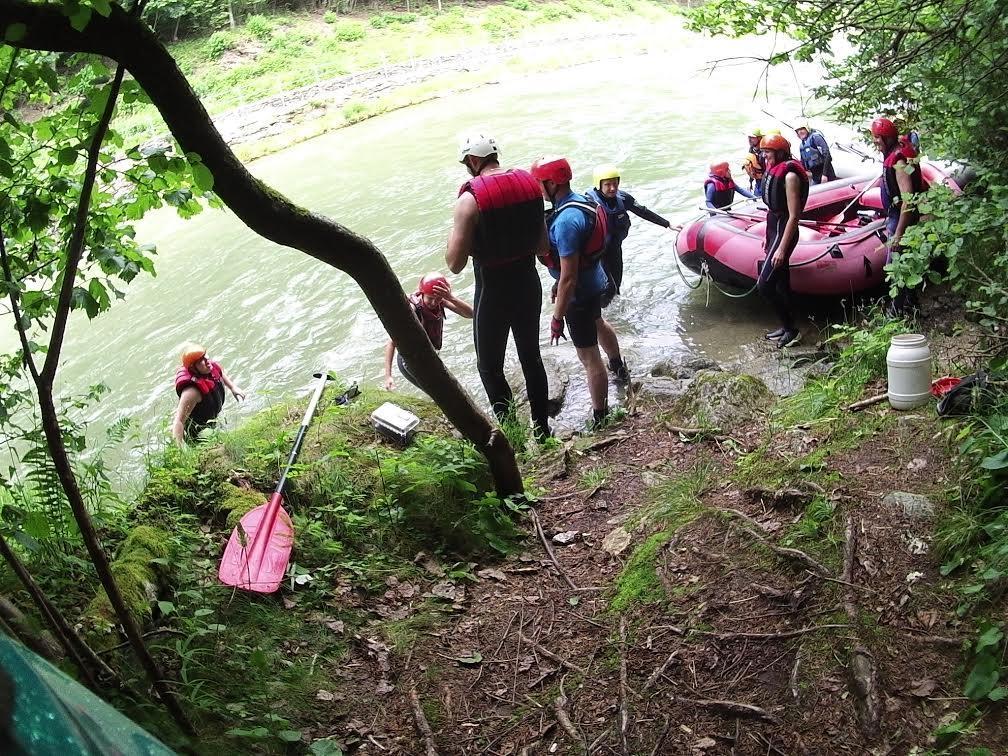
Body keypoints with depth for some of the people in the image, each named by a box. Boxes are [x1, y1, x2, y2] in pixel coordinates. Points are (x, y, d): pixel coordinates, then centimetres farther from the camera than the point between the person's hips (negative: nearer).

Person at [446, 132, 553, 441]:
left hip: (493, 292, -6)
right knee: (531, 356, 21)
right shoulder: (529, 183, -1)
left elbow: (455, 264, -16)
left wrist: (459, 236, -1)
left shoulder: (470, 198, -19)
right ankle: (541, 426, 32)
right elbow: (542, 245, 8)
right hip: (528, 284, 6)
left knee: (489, 365, 12)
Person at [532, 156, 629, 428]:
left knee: (589, 357, 0)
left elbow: (569, 277, -32)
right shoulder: (580, 201, -2)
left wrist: (557, 317, -25)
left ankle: (600, 420, 11)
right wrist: (561, 285, 21)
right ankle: (619, 368, 63)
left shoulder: (566, 220, -33)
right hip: (594, 281, 11)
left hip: (579, 292, -11)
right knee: (598, 324, 36)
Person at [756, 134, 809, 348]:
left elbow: (794, 216, -21)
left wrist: (781, 248, -23)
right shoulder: (775, 170, 8)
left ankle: (792, 330, -1)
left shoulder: (790, 175, -19)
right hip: (775, 229, 10)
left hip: (783, 232, -10)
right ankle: (787, 328, 28)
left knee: (765, 284, -11)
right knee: (781, 281, 16)